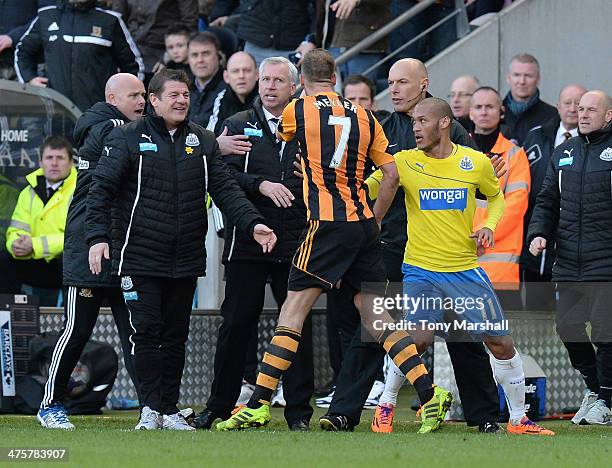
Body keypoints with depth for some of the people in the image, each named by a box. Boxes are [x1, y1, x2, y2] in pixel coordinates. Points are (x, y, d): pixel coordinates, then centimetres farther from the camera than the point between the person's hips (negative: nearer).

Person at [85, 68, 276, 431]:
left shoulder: (203, 141, 11)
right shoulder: (128, 138, -1)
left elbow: (226, 189, 7)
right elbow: (102, 188, -4)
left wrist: (253, 223, -8)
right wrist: (97, 235, -17)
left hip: (186, 260, 4)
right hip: (139, 258, -4)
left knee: (176, 336, 7)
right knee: (147, 332, -9)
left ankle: (170, 410, 13)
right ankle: (151, 409, -4)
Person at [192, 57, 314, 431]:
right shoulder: (239, 126, 8)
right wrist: (261, 186, -17)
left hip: (295, 244, 1)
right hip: (247, 242, -1)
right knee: (237, 323, 2)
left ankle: (299, 411, 5)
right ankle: (220, 406, 12)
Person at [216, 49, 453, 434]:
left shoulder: (298, 110, -1)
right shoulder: (363, 116, 12)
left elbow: (280, 136, 21)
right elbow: (392, 174, 10)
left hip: (328, 224, -5)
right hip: (363, 224, 5)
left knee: (293, 312, -5)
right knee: (375, 316, 9)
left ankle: (259, 404, -8)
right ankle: (430, 393, 1)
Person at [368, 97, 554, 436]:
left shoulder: (477, 163, 1)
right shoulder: (405, 162, -3)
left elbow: (495, 196, 18)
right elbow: (365, 189, -4)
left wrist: (489, 226, 0)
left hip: (465, 269, 2)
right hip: (420, 269, -2)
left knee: (500, 342, 1)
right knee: (416, 340, -19)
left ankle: (518, 419, 16)